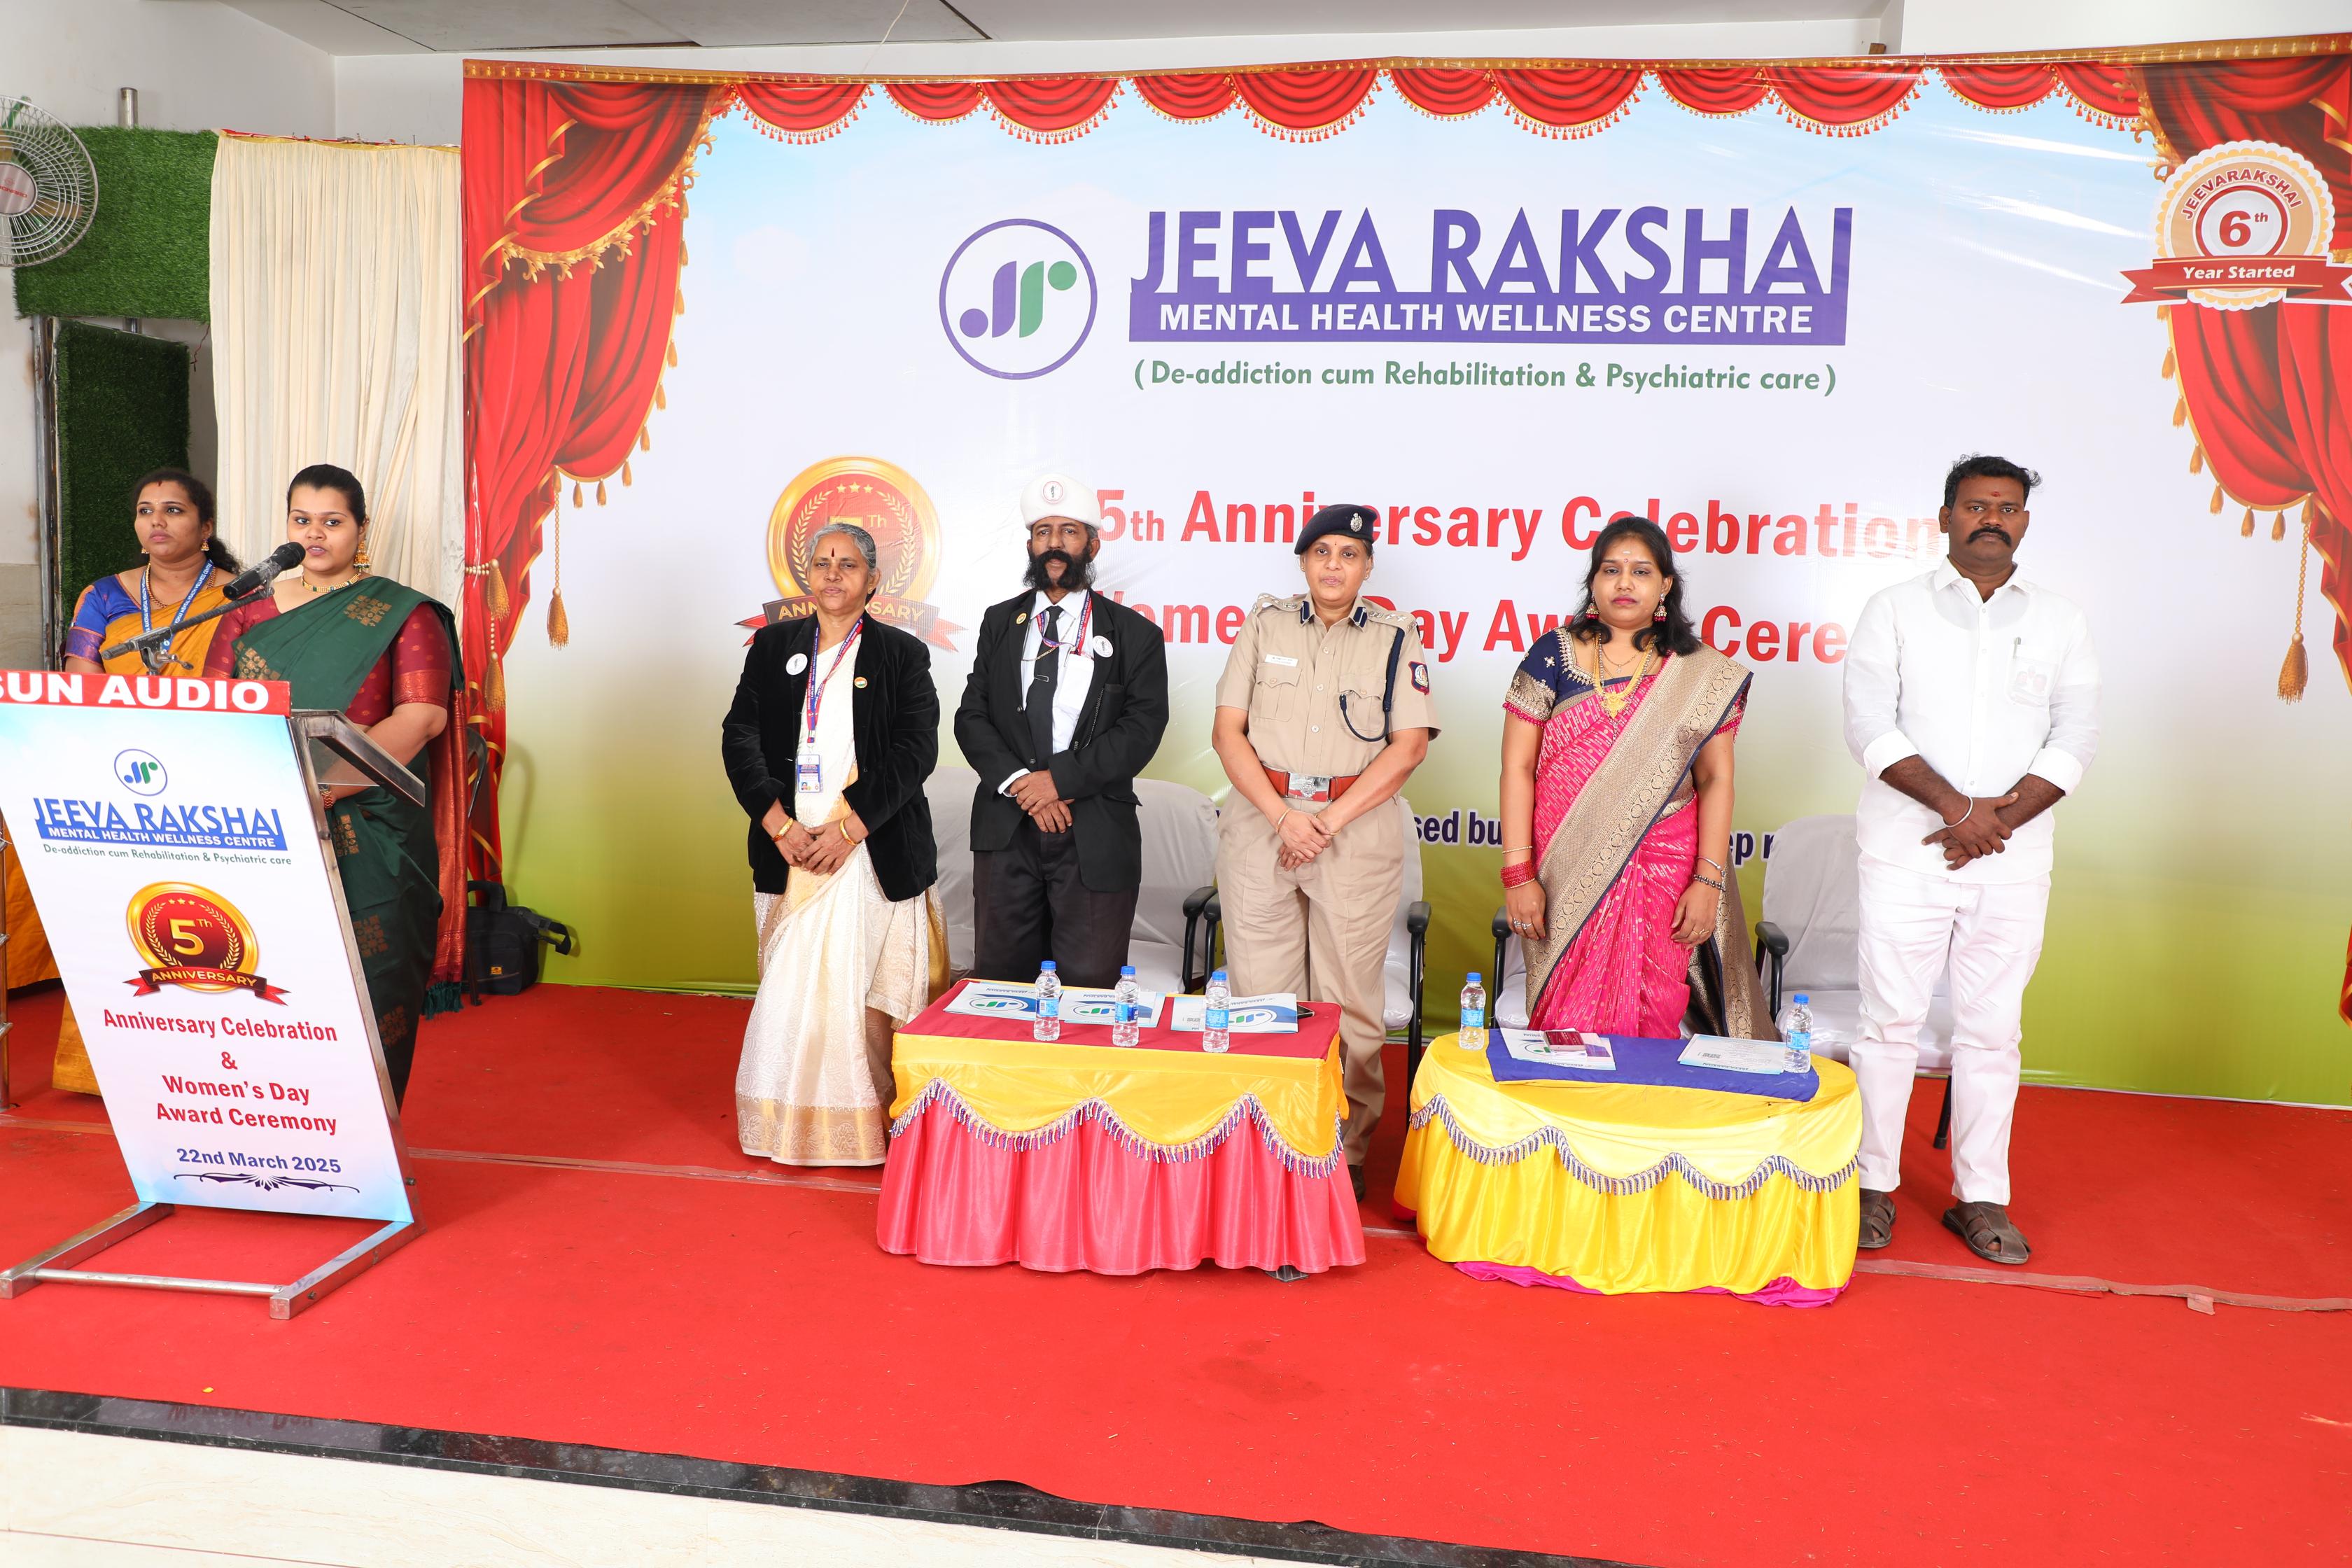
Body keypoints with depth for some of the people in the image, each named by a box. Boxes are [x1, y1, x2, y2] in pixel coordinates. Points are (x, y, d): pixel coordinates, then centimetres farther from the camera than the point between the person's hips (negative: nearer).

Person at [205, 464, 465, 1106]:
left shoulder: (402, 615, 3)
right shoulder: (250, 613, 15)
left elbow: (423, 716, -9)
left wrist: (328, 784, -19)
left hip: (369, 843, -3)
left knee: (370, 995, -3)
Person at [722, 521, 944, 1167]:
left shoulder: (902, 654, 3)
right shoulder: (774, 646, 10)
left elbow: (915, 751, -6)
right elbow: (739, 737, 3)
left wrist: (848, 830, -14)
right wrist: (780, 826, -10)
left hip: (872, 851, -2)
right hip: (789, 848, 3)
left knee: (869, 986, -3)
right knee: (791, 986, 4)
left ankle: (869, 1122, 6)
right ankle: (794, 1123, 14)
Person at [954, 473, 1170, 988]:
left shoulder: (1134, 635, 5)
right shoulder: (1000, 623, 13)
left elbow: (1142, 729, -5)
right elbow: (972, 717, 6)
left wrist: (1061, 777, -14)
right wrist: (1019, 783, -10)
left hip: (1095, 837, -2)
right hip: (1006, 831, 3)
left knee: (1089, 985, 0)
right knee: (1001, 980, 8)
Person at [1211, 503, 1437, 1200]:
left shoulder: (1394, 638, 7)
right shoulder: (1265, 624, 9)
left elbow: (1409, 745, -1)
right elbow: (1228, 731, 4)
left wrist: (1329, 821, -9)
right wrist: (1284, 817, -8)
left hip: (1357, 825, -1)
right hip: (1262, 820, 1)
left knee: (1349, 999, 1)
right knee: (1260, 996, 2)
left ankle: (1346, 1151, 11)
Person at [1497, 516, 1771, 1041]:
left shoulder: (1701, 673, 6)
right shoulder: (1553, 655, 3)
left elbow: (1716, 779, 4)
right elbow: (1517, 766, 0)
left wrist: (1708, 880, -5)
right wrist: (1518, 873, -6)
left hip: (1663, 878, 1)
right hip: (1569, 878, 0)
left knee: (1652, 1022, 2)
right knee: (1567, 1026, 2)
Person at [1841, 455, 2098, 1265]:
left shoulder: (2060, 622, 10)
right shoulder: (1895, 610, 3)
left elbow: (2075, 738, 2)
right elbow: (1869, 726, -7)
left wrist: (1999, 817, -12)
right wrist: (1958, 807, -16)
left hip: (2014, 864, 2)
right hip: (1906, 855, -2)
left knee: (1992, 1030, 7)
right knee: (1890, 1022, 2)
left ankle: (1981, 1197, 18)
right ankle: (1874, 1185, 15)